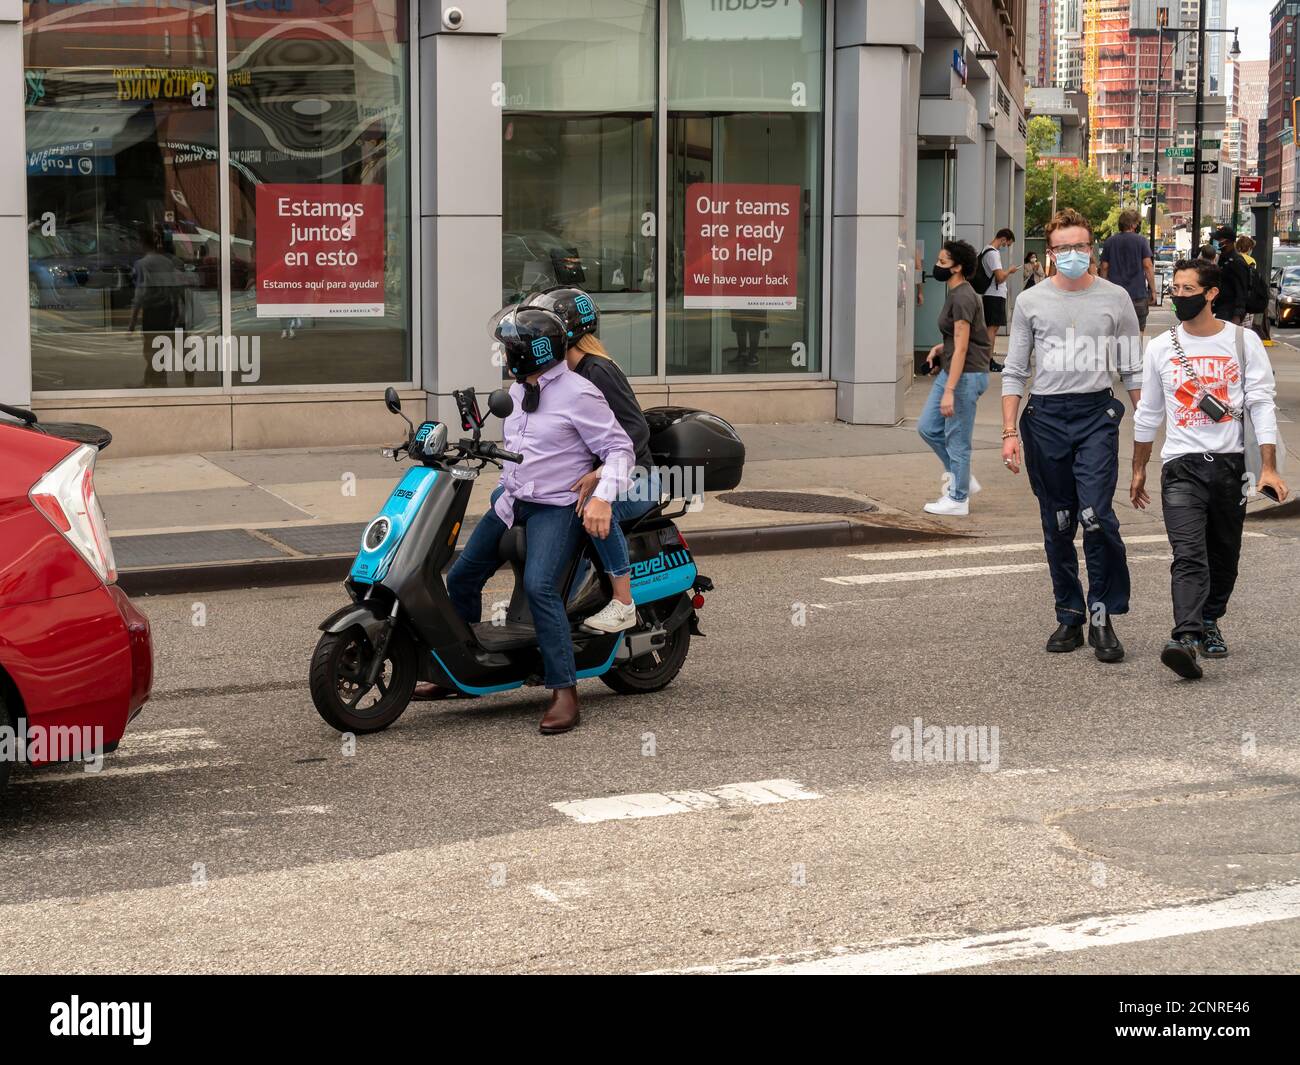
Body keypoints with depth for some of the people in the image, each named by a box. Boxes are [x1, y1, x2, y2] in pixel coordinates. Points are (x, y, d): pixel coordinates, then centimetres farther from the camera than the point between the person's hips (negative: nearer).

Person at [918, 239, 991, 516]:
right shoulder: (954, 293, 12)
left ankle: (958, 499, 10)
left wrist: (949, 392, -25)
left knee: (957, 439, -1)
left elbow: (961, 348, -23)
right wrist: (940, 348, 10)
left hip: (966, 375, -10)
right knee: (927, 428, 14)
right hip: (950, 371, 10)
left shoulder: (963, 298, -19)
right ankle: (962, 479, 25)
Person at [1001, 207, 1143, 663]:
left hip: (1096, 413, -2)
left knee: (1096, 516, -15)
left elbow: (1133, 369, 10)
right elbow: (1014, 373, 9)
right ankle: (1069, 617, 16)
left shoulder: (1115, 299, 6)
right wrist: (1009, 432, 2)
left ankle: (1102, 615, -7)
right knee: (1057, 525, 7)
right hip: (1044, 417, 2)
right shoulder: (1031, 301, 7)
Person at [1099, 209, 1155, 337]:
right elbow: (1148, 266, -9)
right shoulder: (1141, 241, -5)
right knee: (1139, 331, 4)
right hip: (1138, 293, -3)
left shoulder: (1110, 242, 5)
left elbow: (1104, 267, 7)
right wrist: (1153, 290, -4)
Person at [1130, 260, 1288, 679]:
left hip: (1230, 463, 1)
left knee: (1224, 555, 11)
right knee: (1188, 555, -16)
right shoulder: (1161, 348, 7)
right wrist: (1138, 470, 20)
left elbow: (1261, 404, -1)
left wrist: (1269, 467, -10)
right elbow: (1148, 413, 17)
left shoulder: (1243, 342, 2)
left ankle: (1209, 621, 32)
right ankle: (1186, 638, -28)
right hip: (1181, 466, -1)